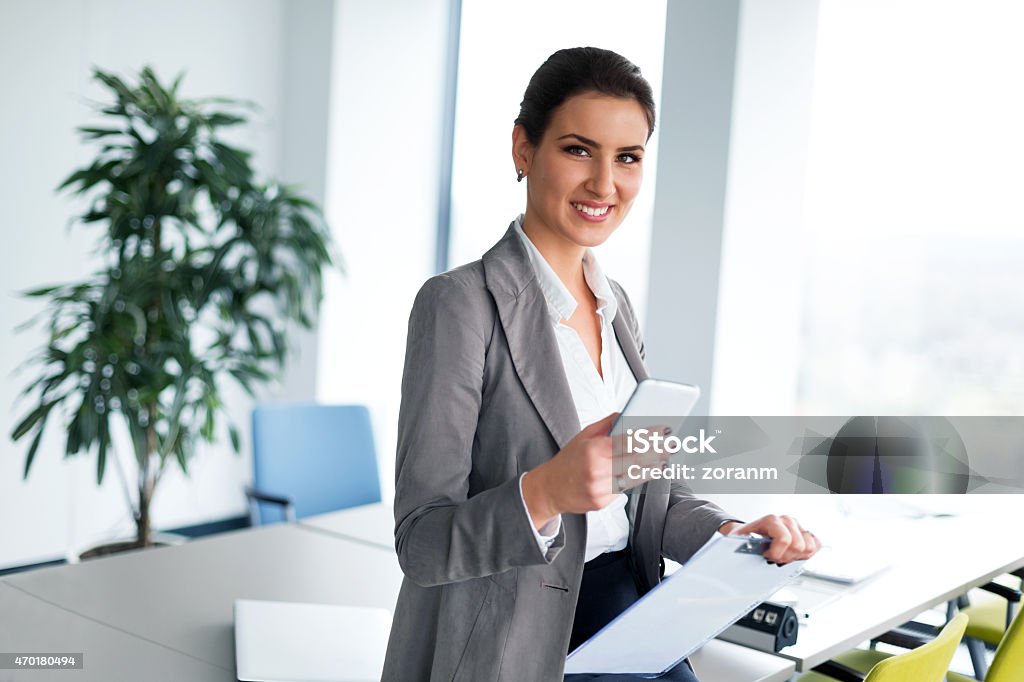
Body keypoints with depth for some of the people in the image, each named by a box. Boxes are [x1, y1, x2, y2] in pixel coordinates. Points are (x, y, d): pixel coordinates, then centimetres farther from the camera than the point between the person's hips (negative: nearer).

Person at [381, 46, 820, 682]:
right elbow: (422, 544, -15)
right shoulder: (460, 303, -13)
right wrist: (545, 493, -33)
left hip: (626, 621, 7)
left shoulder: (616, 303, 10)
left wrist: (730, 533, -4)